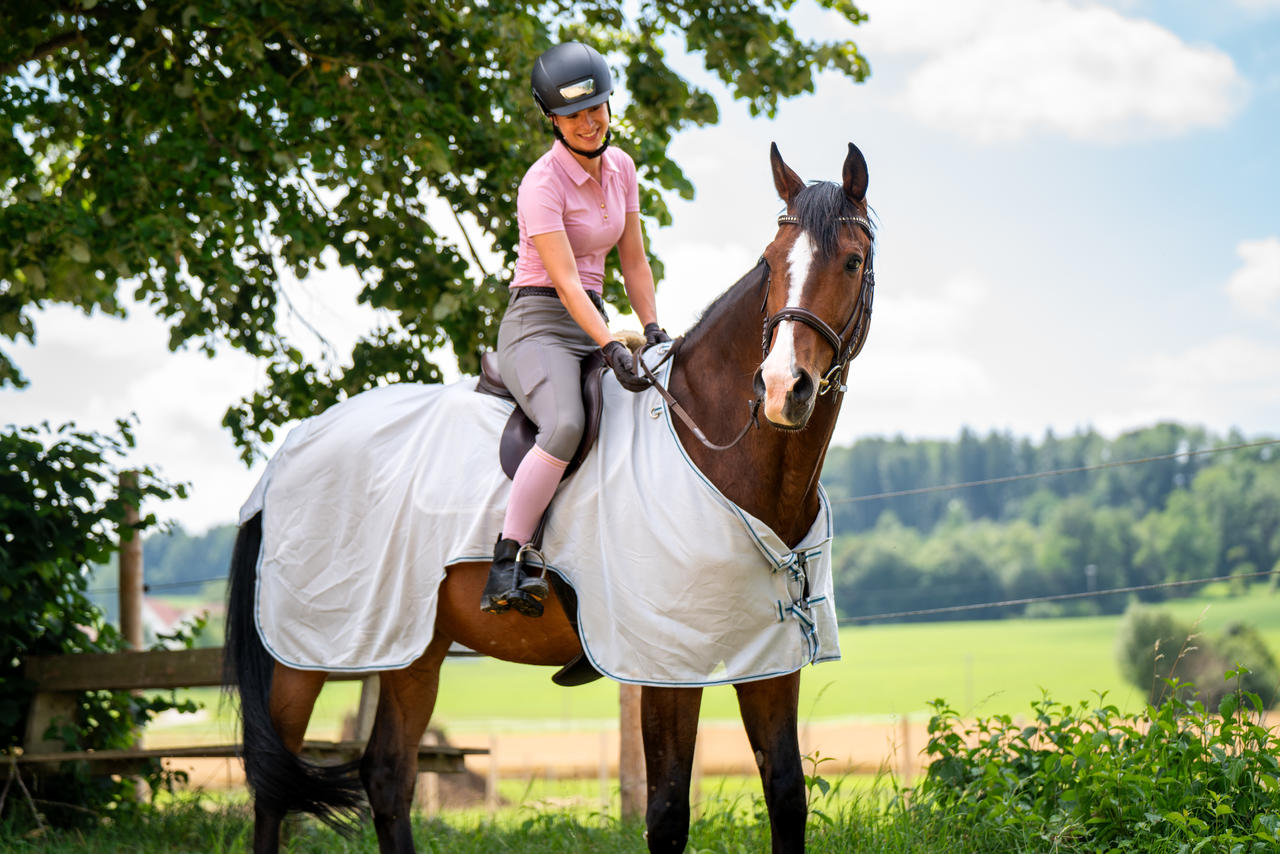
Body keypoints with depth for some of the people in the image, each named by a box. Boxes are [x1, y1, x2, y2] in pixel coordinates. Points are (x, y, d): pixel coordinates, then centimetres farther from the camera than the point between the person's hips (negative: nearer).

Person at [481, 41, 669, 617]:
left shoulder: (620, 167, 10)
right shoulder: (543, 182, -14)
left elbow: (633, 261, 15)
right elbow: (565, 281, -21)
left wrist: (653, 331, 3)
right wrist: (612, 351, -30)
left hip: (594, 322, 8)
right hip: (539, 325, -8)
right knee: (565, 426, -35)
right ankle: (504, 567, -32)